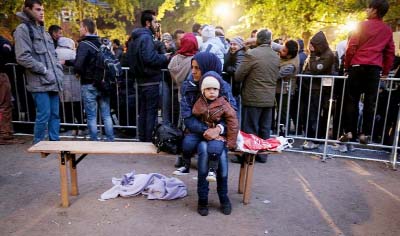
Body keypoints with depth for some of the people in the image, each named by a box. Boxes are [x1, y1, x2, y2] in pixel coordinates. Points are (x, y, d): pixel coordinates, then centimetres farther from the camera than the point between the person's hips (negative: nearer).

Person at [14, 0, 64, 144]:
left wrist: (58, 70, 9)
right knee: (44, 115, -7)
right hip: (39, 82, -7)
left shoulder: (43, 31, 21)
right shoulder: (23, 29, -4)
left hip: (53, 81, 8)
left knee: (55, 115, 9)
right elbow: (22, 57, -14)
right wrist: (44, 70, -14)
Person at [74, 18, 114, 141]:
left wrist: (81, 74, -2)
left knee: (91, 117, 4)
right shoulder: (101, 43, 7)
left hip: (89, 85, -6)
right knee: (106, 115, 11)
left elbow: (78, 66, -21)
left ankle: (94, 142, 10)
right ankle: (110, 140, 17)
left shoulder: (84, 44, -13)